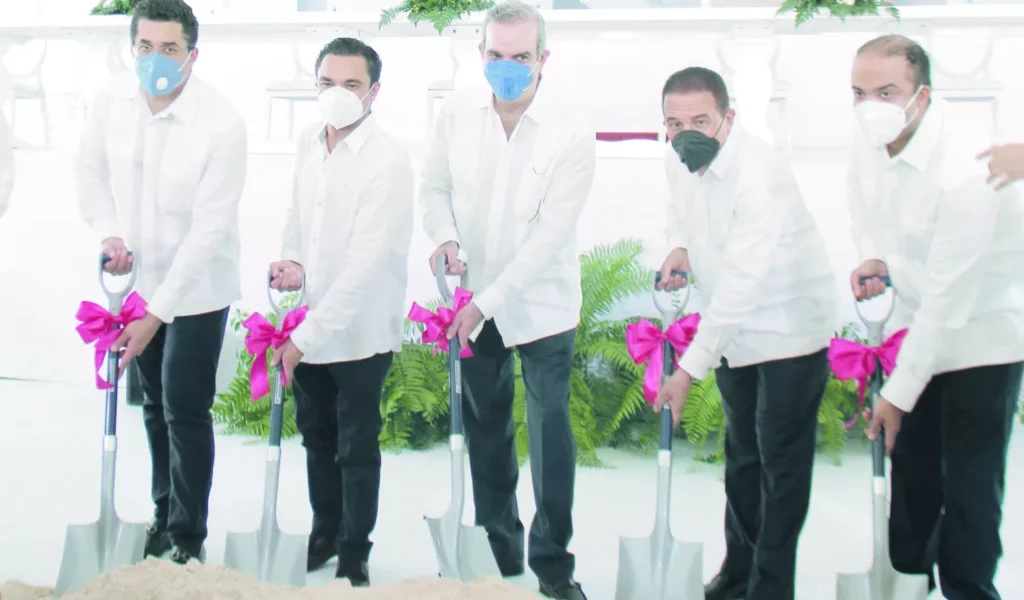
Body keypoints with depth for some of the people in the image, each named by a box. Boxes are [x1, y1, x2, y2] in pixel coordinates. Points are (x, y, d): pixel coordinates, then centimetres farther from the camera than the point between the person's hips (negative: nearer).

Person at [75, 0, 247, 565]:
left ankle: (187, 538, 17)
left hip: (196, 289, -4)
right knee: (155, 404, 18)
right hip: (139, 278, 5)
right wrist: (108, 232, -8)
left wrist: (157, 313, -24)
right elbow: (90, 170, 8)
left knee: (185, 411, -1)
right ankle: (164, 511, 37)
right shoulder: (112, 98, -10)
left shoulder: (222, 124, -24)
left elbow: (209, 230, -24)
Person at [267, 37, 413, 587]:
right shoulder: (309, 142, 1)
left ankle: (354, 553, 26)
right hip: (310, 323, 6)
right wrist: (290, 258, -3)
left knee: (357, 449, 8)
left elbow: (365, 264, -24)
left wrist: (306, 337, -23)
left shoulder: (388, 162, -20)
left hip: (359, 330, -6)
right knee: (316, 436, 20)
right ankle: (324, 533, 39)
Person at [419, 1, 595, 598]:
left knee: (550, 431, -1)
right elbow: (435, 185, 7)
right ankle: (499, 550, 30)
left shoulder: (572, 135, -17)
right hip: (475, 302, 4)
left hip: (542, 305, -4)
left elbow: (551, 234, -19)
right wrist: (446, 238, -14)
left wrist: (488, 301, -21)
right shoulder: (459, 110, -5)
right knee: (486, 430, 14)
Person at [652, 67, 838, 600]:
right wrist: (679, 247, -5)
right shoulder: (678, 159, -6)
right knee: (742, 457, 19)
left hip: (788, 327, -8)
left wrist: (689, 369, -32)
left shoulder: (759, 174, -31)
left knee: (782, 465, 0)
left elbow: (741, 284, -33)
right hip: (733, 328, 8)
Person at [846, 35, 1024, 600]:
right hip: (921, 329, 7)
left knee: (970, 488, -3)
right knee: (911, 465, 16)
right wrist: (873, 258, -6)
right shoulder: (871, 142, -9)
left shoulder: (964, 175, -31)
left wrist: (897, 394, -22)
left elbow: (948, 302, -28)